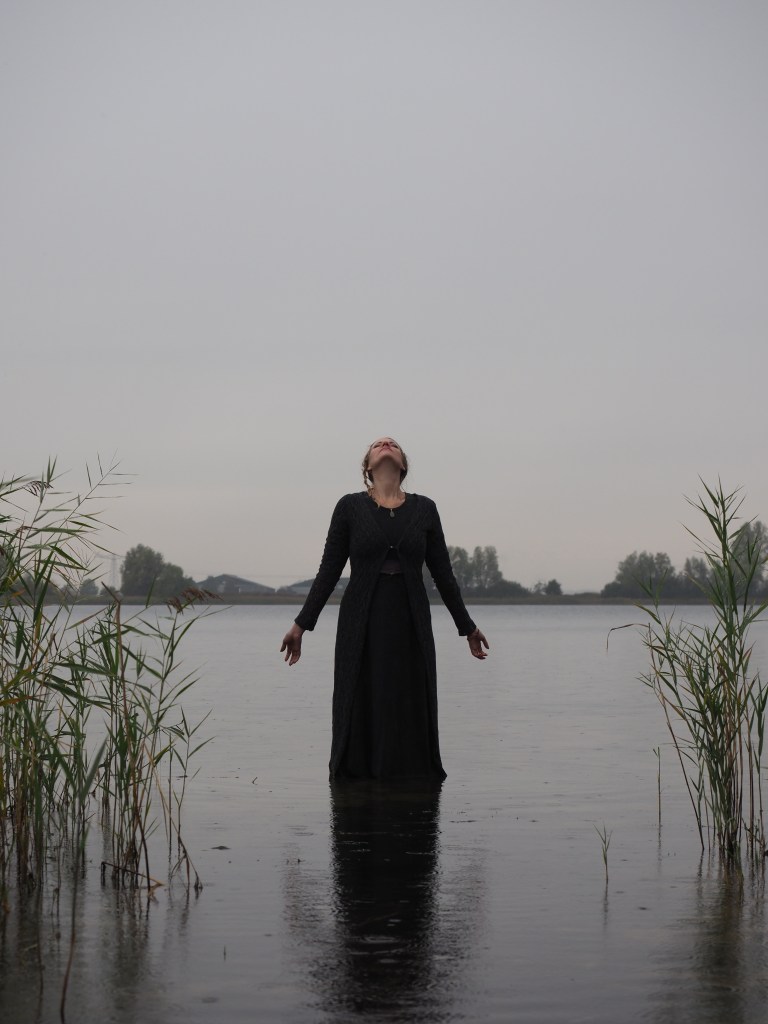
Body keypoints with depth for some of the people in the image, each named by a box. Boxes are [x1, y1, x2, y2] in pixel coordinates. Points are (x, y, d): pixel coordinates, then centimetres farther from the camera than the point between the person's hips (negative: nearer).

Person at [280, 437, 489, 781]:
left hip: (411, 624, 2)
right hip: (361, 625, -1)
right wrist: (301, 624, 0)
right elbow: (329, 570, 3)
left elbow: (442, 571, 11)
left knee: (411, 712, 2)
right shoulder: (350, 507, 2)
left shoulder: (424, 508, 6)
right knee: (361, 713, 0)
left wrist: (466, 626, 14)